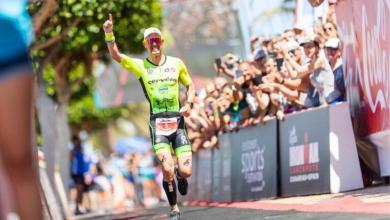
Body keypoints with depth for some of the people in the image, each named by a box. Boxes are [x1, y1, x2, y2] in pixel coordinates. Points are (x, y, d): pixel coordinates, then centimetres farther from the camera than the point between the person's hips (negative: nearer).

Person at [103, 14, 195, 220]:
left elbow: (190, 85, 18)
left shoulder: (176, 63, 5)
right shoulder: (140, 65, 1)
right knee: (167, 170, -16)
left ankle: (180, 176, 32)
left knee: (186, 171, -7)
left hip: (177, 121, 1)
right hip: (157, 122, -1)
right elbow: (116, 56, -12)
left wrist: (188, 104, 0)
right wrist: (109, 34, -27)